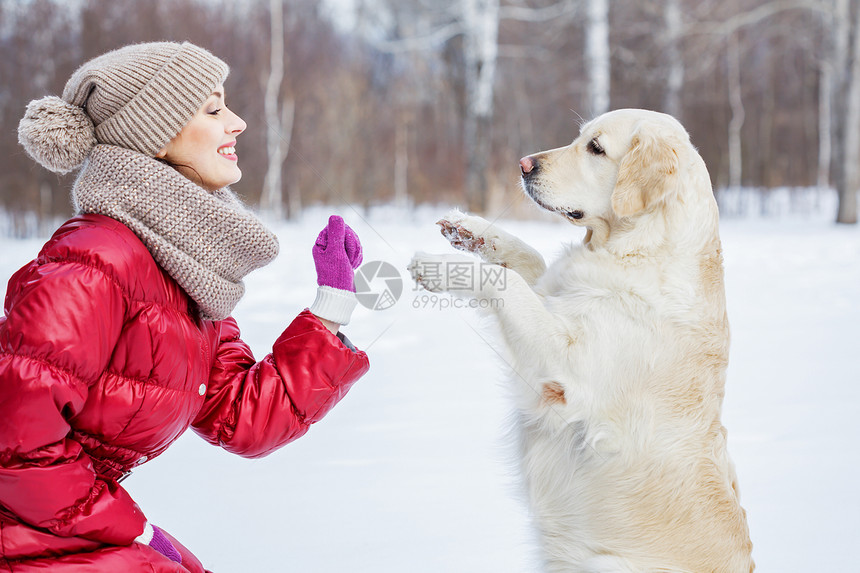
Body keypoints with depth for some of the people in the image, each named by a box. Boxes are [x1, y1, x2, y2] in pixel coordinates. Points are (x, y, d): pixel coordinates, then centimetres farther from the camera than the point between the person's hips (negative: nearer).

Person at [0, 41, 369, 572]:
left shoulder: (190, 271, 7)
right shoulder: (96, 265, -22)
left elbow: (245, 418, 5)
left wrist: (334, 302, 3)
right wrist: (133, 530, -15)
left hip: (82, 529, 9)